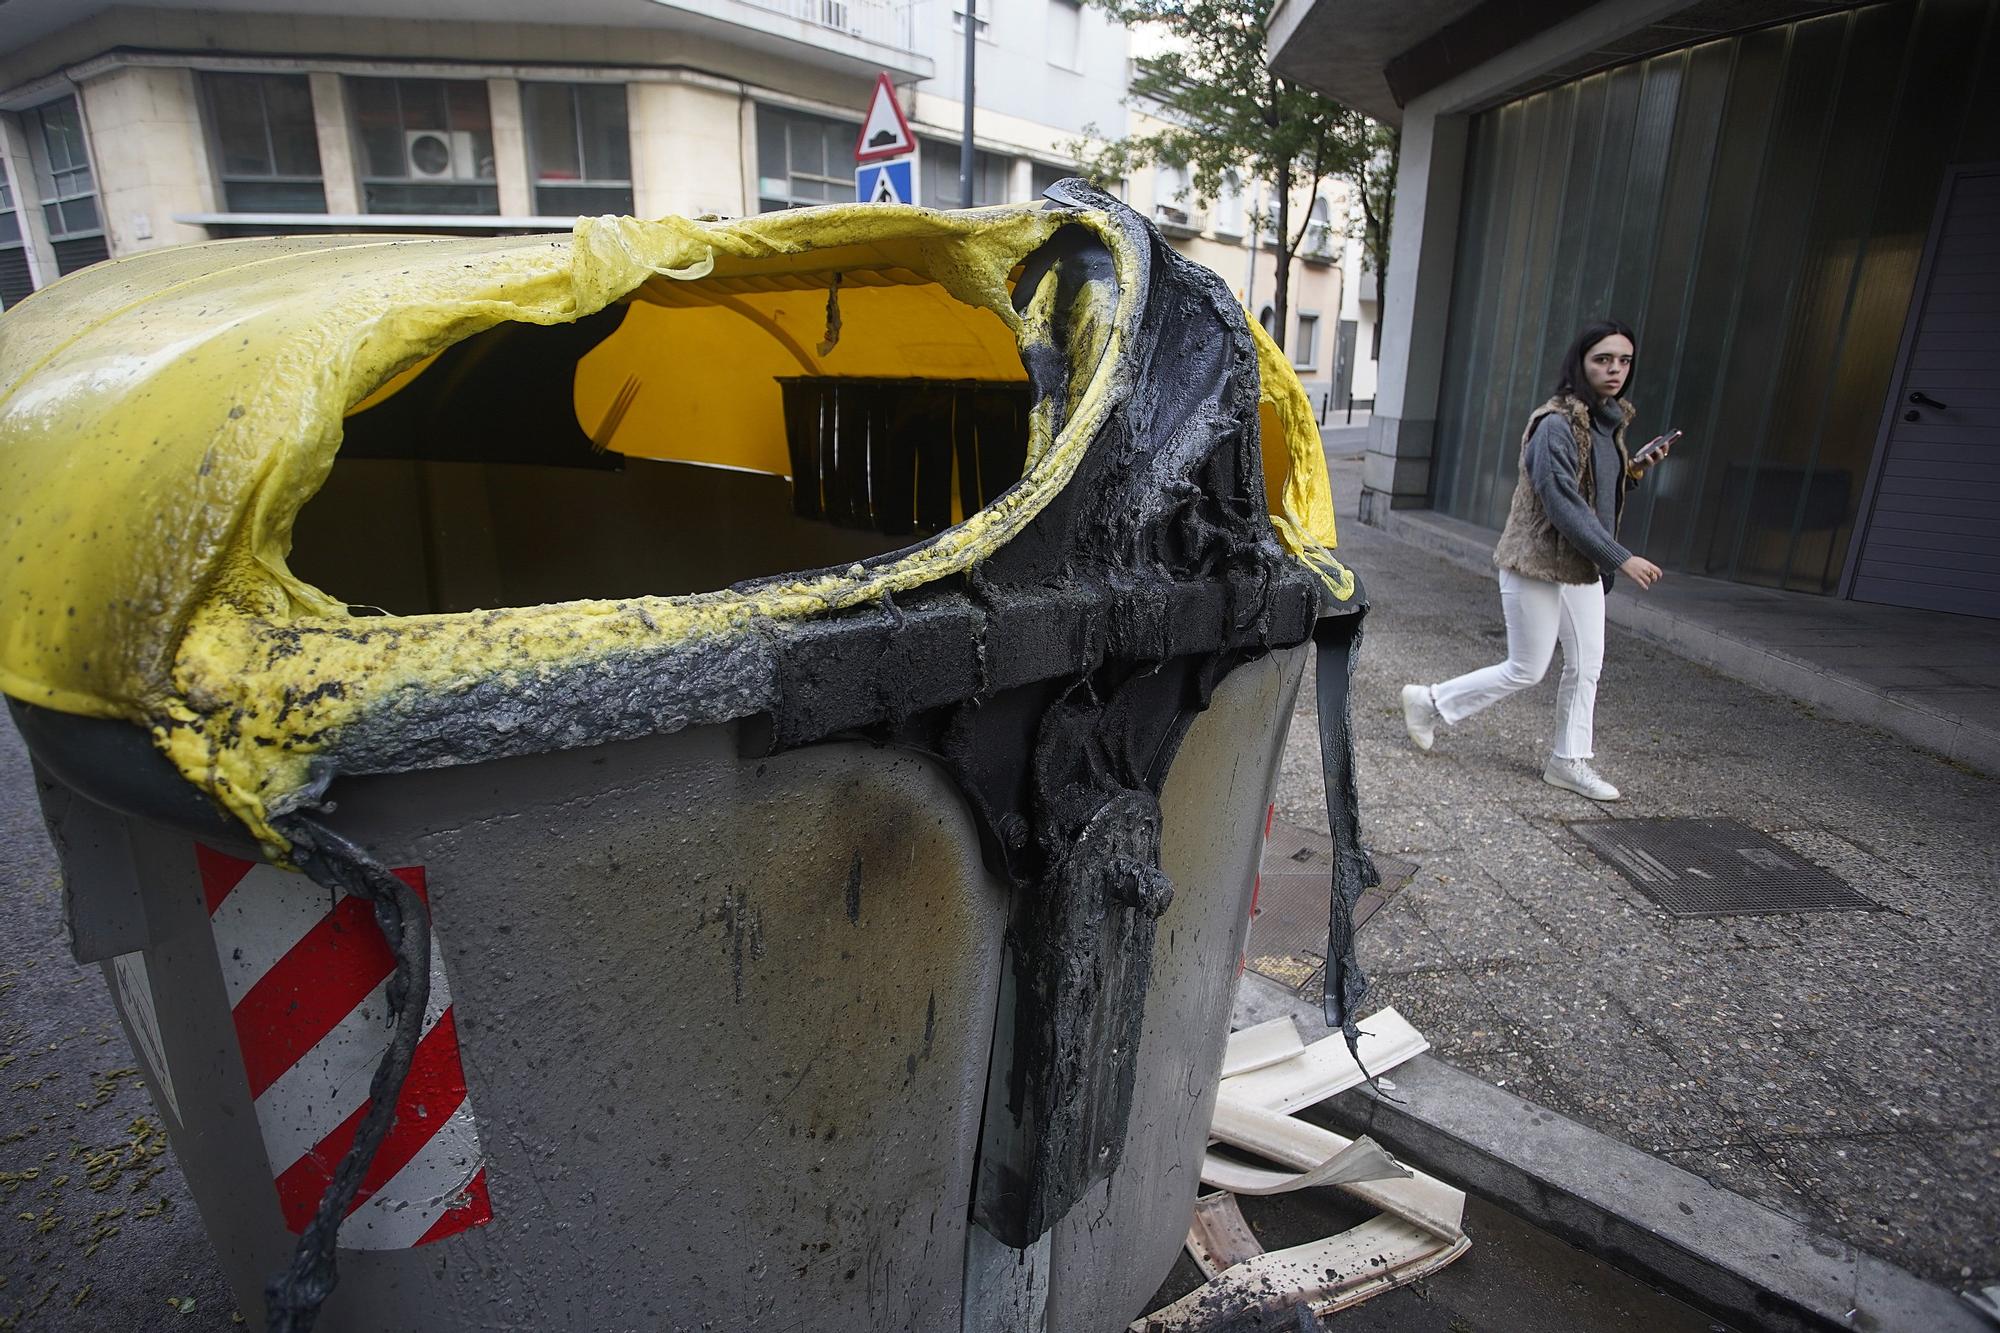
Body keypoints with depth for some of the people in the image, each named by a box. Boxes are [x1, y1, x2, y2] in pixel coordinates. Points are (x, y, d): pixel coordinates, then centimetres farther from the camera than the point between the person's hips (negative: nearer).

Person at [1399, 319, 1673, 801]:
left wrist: (1634, 472, -1)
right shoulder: (1557, 424, -19)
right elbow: (1564, 506, -24)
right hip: (1538, 564, -8)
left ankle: (1570, 762, 23)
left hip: (1583, 565, 8)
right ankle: (1430, 702, 17)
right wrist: (1621, 558, -23)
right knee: (1526, 669, 0)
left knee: (1586, 667, 11)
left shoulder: (1610, 421, 8)